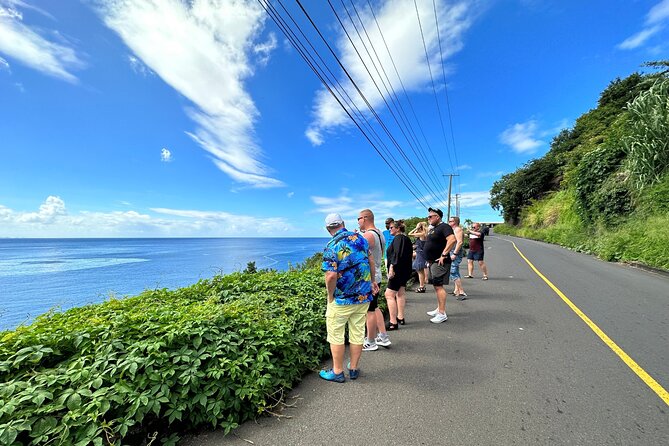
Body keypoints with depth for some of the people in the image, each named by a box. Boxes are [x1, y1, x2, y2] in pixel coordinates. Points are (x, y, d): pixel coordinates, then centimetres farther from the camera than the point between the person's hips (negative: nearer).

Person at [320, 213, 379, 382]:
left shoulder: (332, 246, -18)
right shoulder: (360, 238, 0)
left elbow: (331, 276, -26)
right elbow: (371, 261, 7)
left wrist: (330, 296, -10)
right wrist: (372, 281, 18)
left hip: (342, 300, -6)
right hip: (364, 296, 6)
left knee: (336, 335, 12)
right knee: (357, 334, 17)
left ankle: (337, 372, 26)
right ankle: (353, 369, 33)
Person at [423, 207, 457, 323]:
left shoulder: (444, 227, -13)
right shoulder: (433, 229, 17)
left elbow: (452, 240, -29)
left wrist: (444, 255, -27)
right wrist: (429, 260, 19)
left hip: (439, 263, -10)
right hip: (432, 262, 10)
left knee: (439, 286, -10)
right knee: (436, 286, 15)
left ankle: (442, 314, -4)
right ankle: (439, 309, 26)